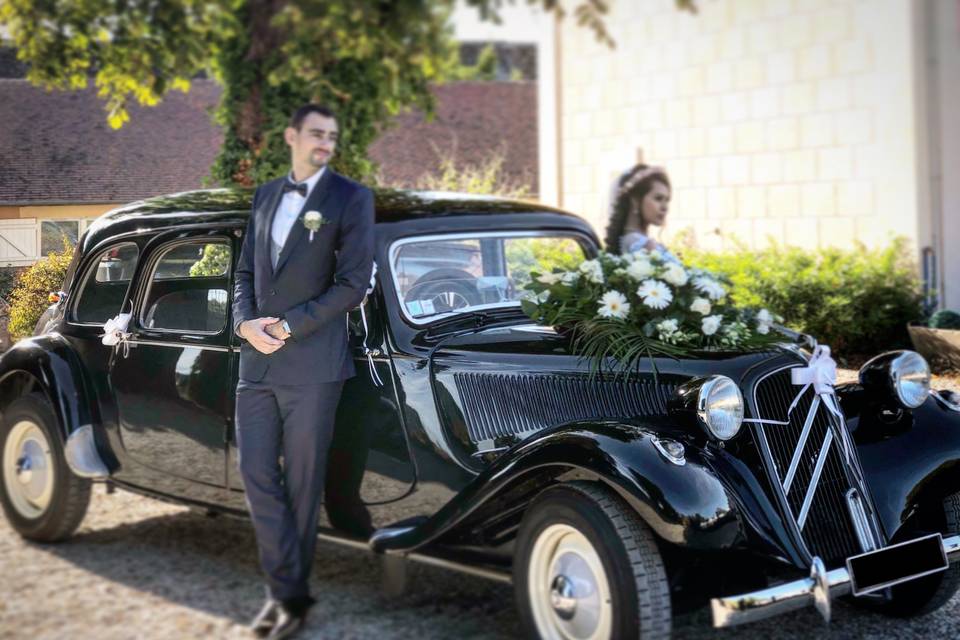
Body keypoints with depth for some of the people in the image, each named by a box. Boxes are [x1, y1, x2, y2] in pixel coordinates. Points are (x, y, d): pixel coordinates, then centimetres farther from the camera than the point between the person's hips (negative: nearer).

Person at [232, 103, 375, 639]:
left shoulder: (351, 198, -2)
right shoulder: (265, 197, 15)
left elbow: (353, 284, -9)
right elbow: (247, 272, 18)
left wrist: (287, 326, -13)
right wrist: (245, 322, -2)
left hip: (312, 365, -5)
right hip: (257, 361, 5)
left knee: (301, 485, 2)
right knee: (258, 476, 1)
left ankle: (292, 594, 15)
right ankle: (287, 591, 11)